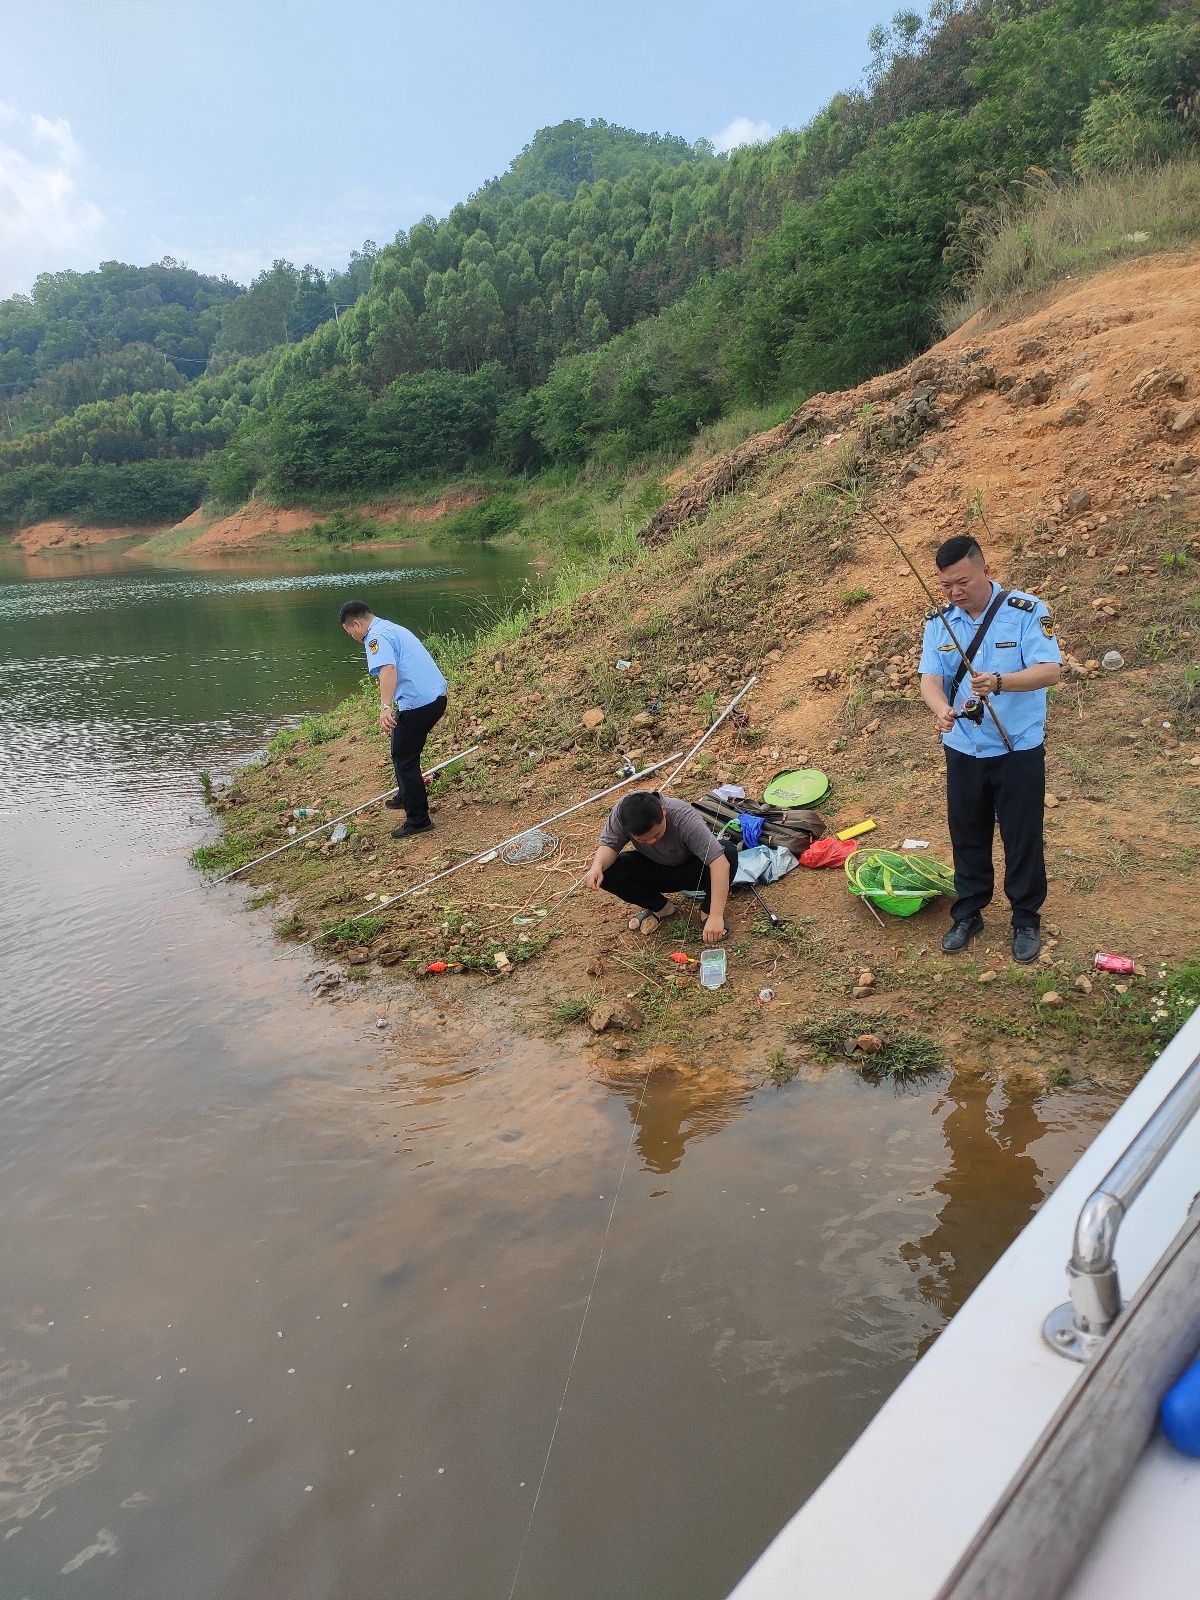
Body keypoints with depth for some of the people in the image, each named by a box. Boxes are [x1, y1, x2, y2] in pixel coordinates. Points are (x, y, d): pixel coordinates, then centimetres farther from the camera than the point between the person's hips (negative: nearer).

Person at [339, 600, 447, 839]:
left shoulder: (376, 637, -10)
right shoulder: (392, 628, 22)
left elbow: (388, 668, -29)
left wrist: (385, 706, -38)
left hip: (418, 702, -10)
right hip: (437, 696, 10)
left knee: (404, 759, 1)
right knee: (405, 752, 27)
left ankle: (418, 820, 6)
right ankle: (406, 798, 42)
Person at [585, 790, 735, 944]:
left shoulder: (684, 819, -37)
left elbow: (720, 863, -42)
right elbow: (608, 845, -18)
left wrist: (716, 916, -48)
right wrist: (597, 867, -42)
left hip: (691, 870, -3)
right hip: (655, 869, 3)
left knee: (728, 852, -34)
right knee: (605, 872, -23)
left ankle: (708, 910, -9)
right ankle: (661, 908, -2)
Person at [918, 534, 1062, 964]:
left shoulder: (1027, 612, -12)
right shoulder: (938, 622, 0)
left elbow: (1050, 671, -19)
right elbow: (930, 678, -7)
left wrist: (999, 682, -37)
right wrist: (941, 710, -30)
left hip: (1019, 750, -3)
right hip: (963, 751, 3)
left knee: (1023, 838, 6)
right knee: (967, 836, 13)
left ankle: (1026, 921, 22)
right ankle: (967, 915, 28)